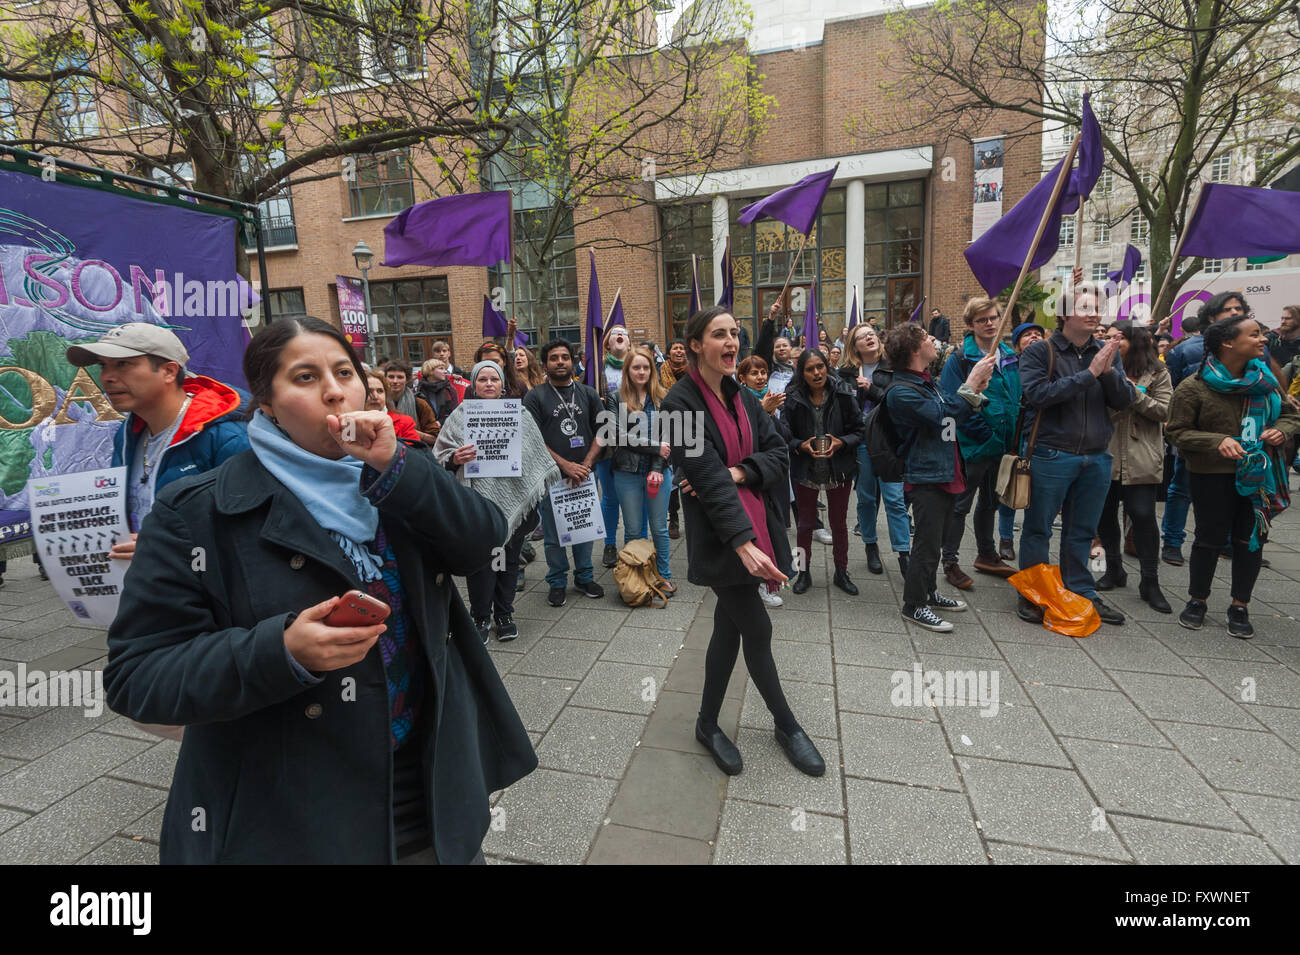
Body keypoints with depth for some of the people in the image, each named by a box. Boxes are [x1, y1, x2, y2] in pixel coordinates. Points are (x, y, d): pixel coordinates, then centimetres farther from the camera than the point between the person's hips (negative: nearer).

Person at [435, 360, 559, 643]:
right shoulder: (460, 416, 4)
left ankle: (504, 613, 28)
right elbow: (439, 457, 4)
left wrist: (541, 488, 7)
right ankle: (481, 617, 20)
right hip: (477, 500, -1)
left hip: (513, 499, 2)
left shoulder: (519, 414, 7)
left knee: (509, 557, 10)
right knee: (480, 560, 1)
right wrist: (455, 458, -17)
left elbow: (538, 455, 11)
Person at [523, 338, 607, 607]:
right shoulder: (535, 397, 0)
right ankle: (557, 582, 21)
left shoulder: (588, 394, 10)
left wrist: (586, 465, -6)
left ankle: (584, 577, 28)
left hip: (584, 474, 3)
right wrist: (565, 465, -13)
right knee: (554, 534, 5)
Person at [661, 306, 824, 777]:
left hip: (755, 526, 7)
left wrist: (736, 472, -14)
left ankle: (708, 723, 33)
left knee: (730, 627, 14)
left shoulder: (743, 397, 10)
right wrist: (743, 541, -27)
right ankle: (786, 724, 23)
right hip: (719, 538, -7)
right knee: (757, 630, 0)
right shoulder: (681, 403, -12)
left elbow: (778, 452, 5)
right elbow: (707, 477, -21)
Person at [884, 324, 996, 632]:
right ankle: (913, 605, 9)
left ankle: (927, 592, 33)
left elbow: (955, 413, 22)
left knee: (936, 540, 19)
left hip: (946, 472, 10)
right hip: (926, 476, -10)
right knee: (927, 543, -3)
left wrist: (976, 391, 4)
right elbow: (943, 415, -25)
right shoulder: (901, 392, -18)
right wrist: (971, 382, -18)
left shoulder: (927, 381, 13)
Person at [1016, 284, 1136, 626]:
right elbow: (1038, 393, -20)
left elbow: (1124, 400, 3)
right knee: (1038, 529, 4)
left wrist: (1109, 371, -14)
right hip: (1051, 455, -5)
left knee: (1082, 532, 16)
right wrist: (1088, 374, -21)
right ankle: (1031, 595, 17)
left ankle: (1081, 593, 29)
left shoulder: (1107, 353, 10)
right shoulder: (1039, 352, -5)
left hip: (1097, 457, 5)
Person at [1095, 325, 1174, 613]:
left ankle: (1150, 582, 7)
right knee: (1104, 513, 9)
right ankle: (1114, 569, 27)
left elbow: (1165, 411, -2)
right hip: (1105, 453, 3)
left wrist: (1135, 394, -12)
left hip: (1140, 459, -3)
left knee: (1143, 516, -5)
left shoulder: (1156, 372, 4)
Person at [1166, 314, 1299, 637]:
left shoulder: (1265, 378, 6)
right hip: (1212, 477, -5)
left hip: (1259, 474, 5)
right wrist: (1217, 442, -24)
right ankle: (1198, 600, 23)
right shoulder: (1193, 388, -11)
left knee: (1251, 539, 9)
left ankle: (1240, 606, 23)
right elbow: (1177, 432, -10)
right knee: (1210, 538, 5)